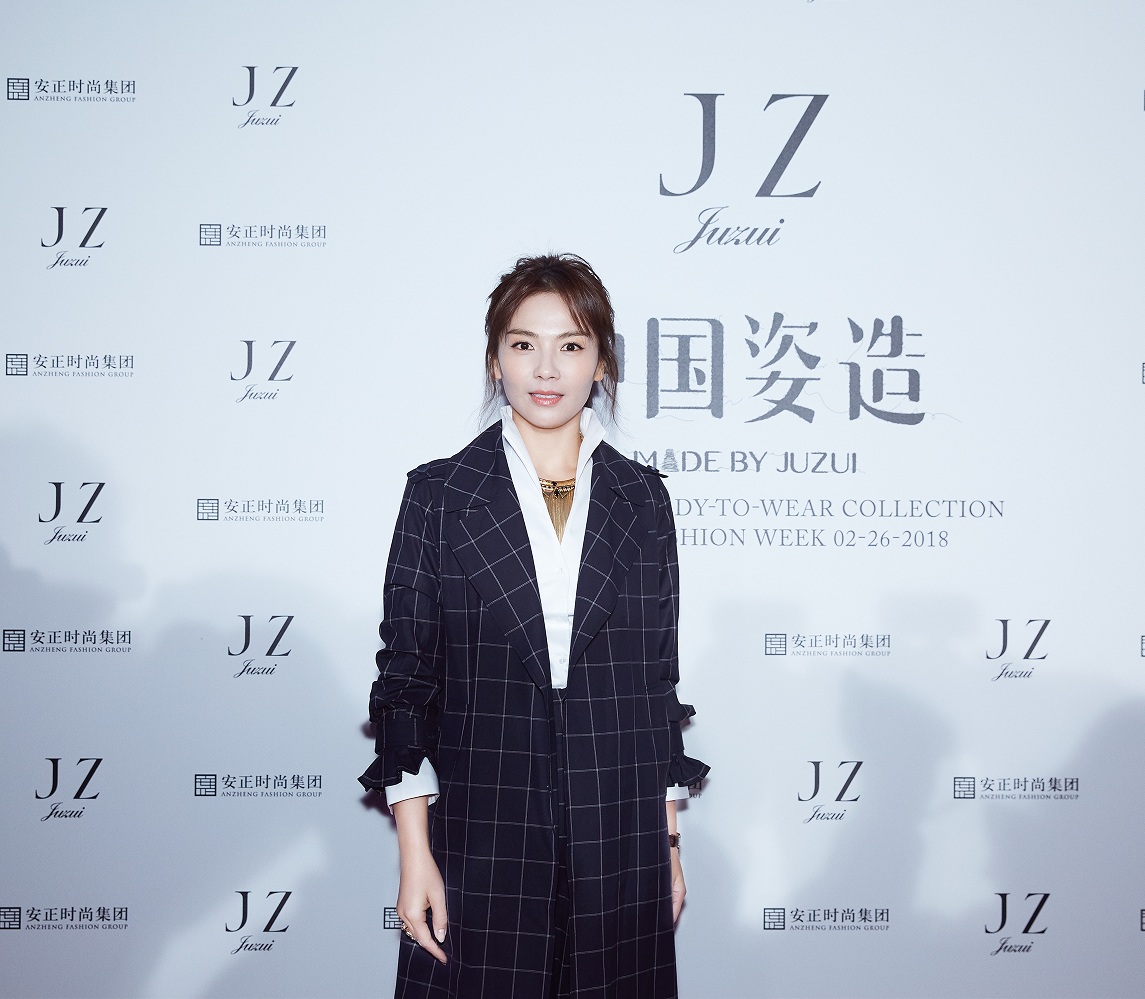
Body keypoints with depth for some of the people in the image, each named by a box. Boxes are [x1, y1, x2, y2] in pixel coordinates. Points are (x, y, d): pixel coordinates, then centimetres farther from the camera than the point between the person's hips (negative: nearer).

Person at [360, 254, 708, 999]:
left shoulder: (641, 498, 6)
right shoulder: (440, 493, 0)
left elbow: (658, 675, 10)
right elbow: (406, 677, -1)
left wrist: (668, 839, 9)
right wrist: (414, 852, -6)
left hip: (619, 839, 2)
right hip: (481, 833, -2)